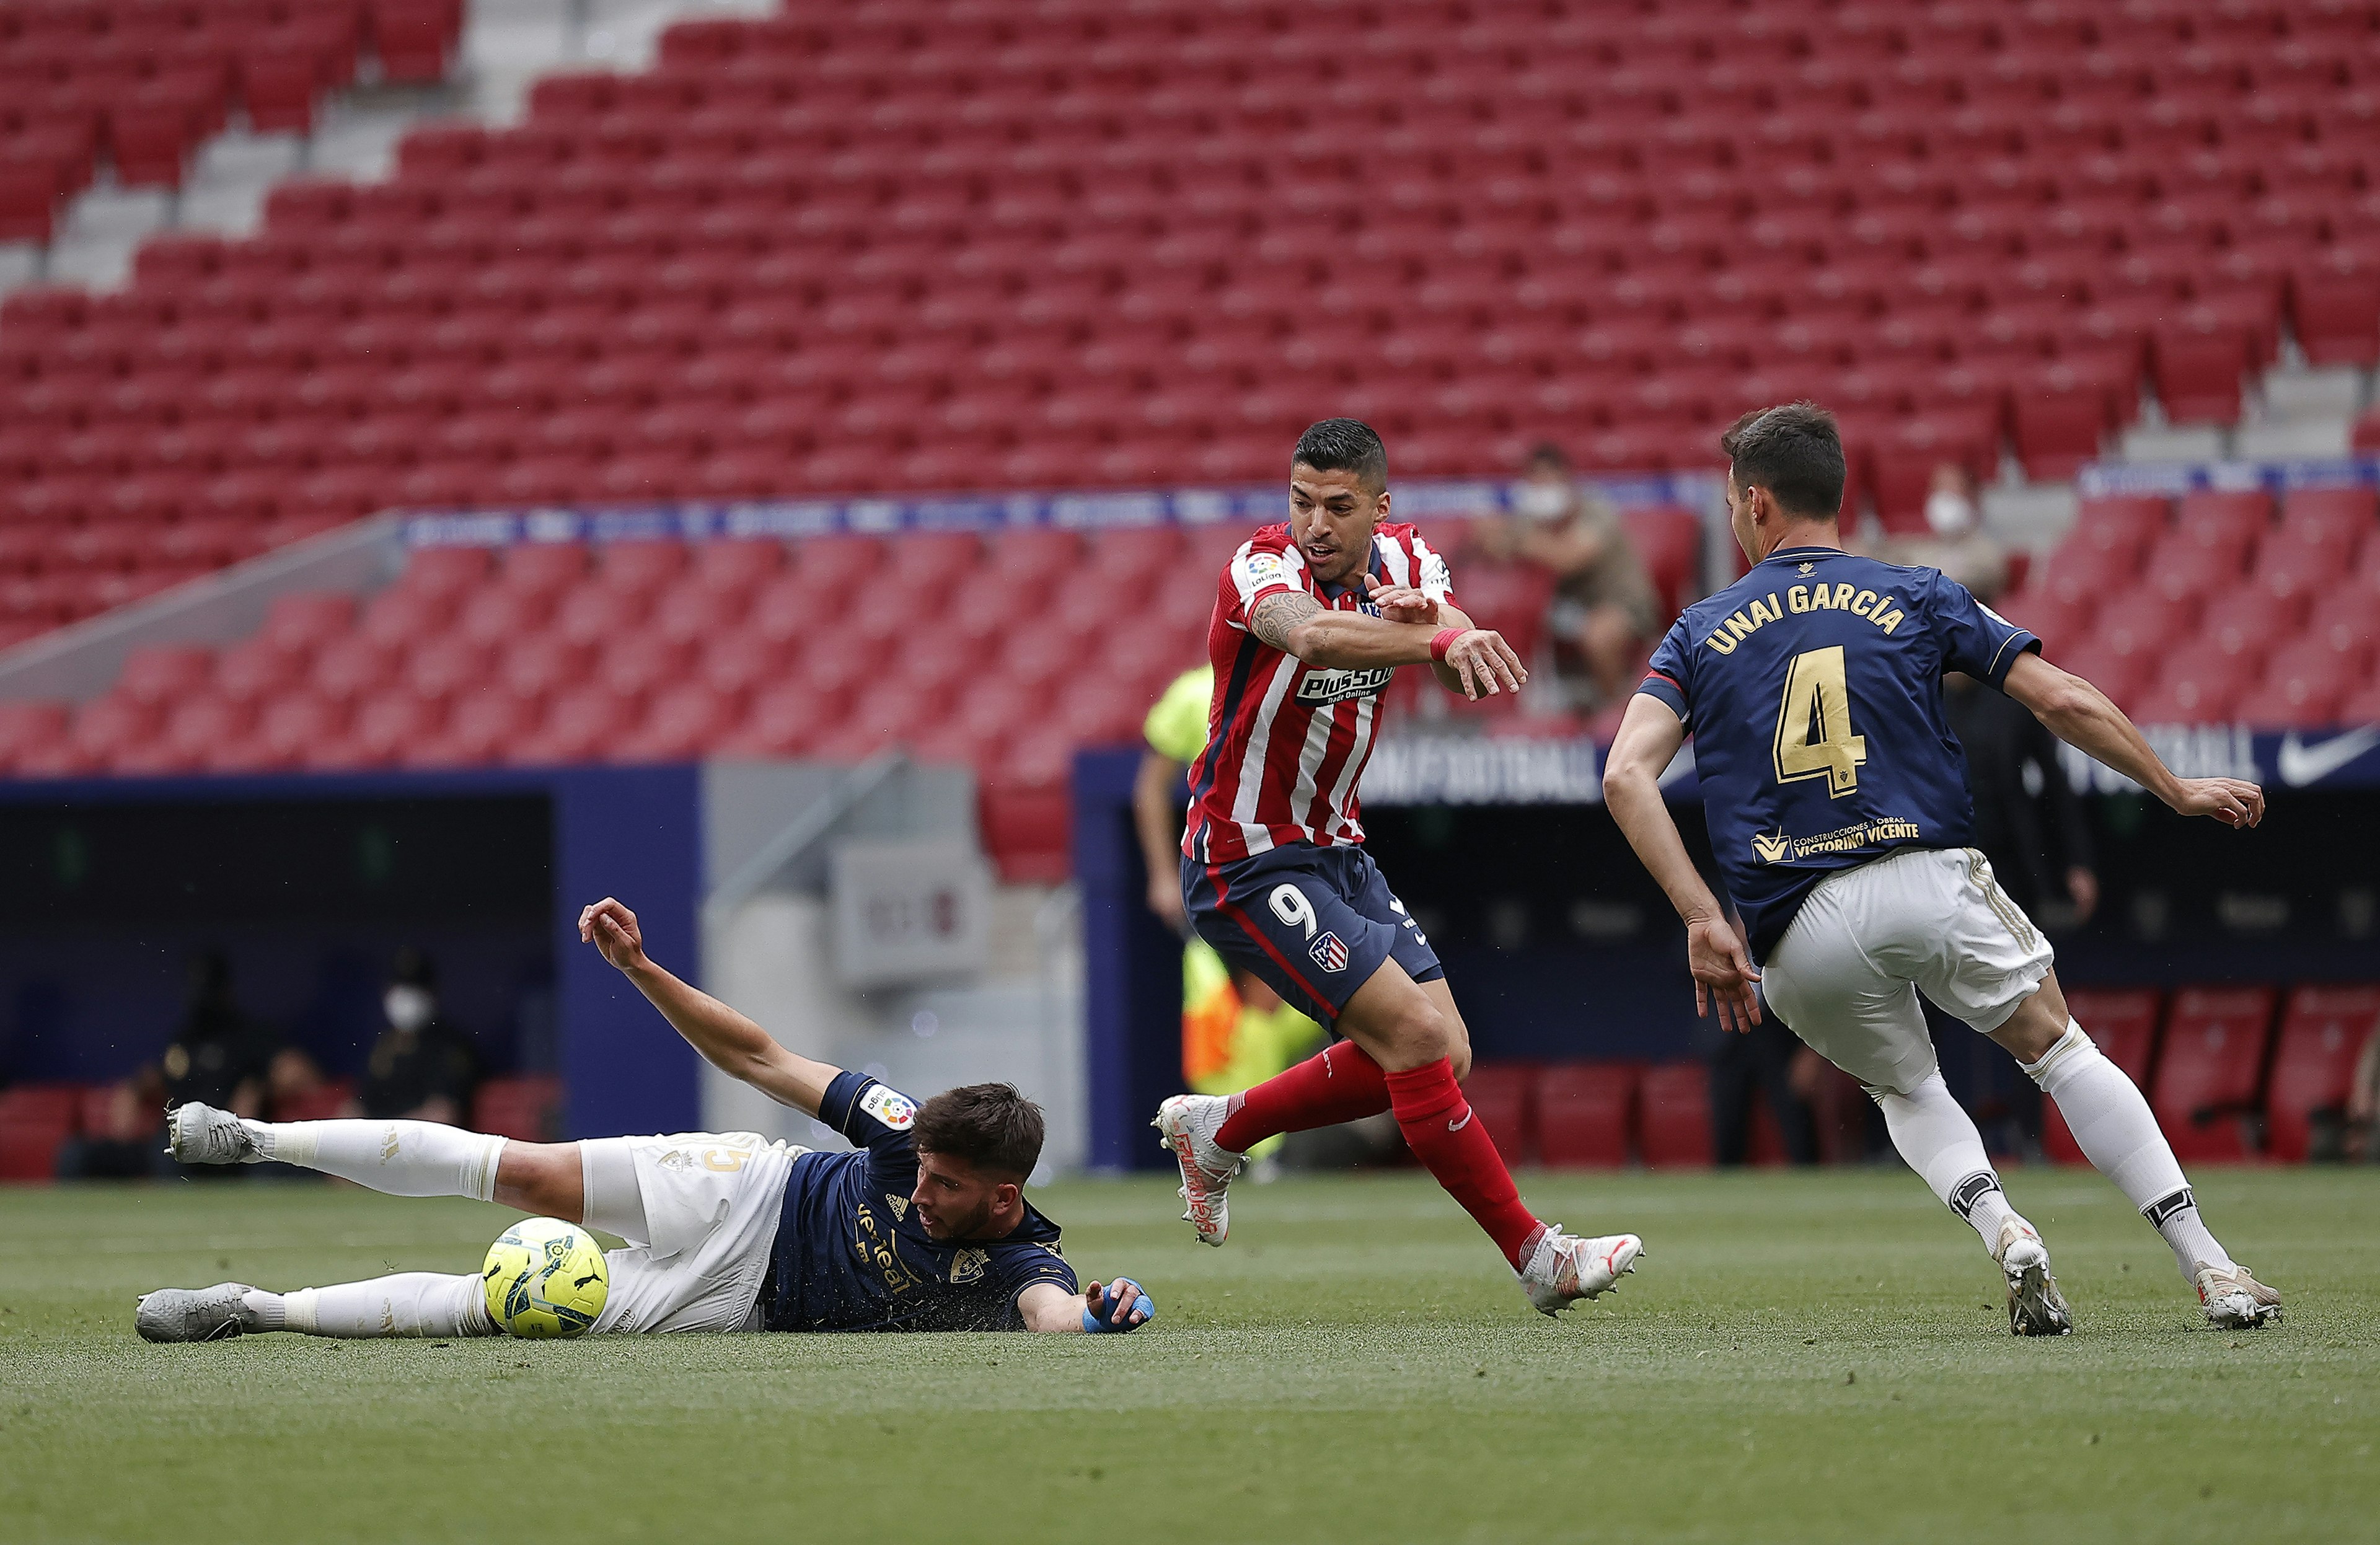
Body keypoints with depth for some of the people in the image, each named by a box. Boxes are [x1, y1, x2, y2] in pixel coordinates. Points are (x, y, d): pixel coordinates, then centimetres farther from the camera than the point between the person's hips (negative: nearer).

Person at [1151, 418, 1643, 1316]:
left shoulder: (1402, 561, 0)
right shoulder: (1263, 567, -21)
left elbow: (1473, 669, -15)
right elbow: (1311, 636, -46)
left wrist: (1434, 624, -39)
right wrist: (1440, 639, -63)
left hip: (1334, 853, 8)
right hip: (1248, 864, -8)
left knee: (1443, 1054, 8)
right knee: (1418, 1036, -16)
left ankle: (1216, 1131, 25)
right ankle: (1538, 1258, -9)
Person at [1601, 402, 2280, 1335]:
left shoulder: (1701, 633, 14)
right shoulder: (1916, 599, 12)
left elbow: (1627, 776, -1)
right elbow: (2066, 703, 5)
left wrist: (1701, 918, -7)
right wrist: (2176, 792, 18)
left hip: (1797, 937, 1)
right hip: (1930, 880, -1)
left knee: (1906, 1090, 26)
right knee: (2061, 1052, 16)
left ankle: (2000, 1228, -3)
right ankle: (2209, 1270, 4)